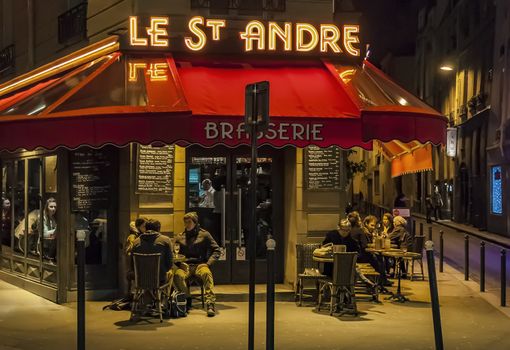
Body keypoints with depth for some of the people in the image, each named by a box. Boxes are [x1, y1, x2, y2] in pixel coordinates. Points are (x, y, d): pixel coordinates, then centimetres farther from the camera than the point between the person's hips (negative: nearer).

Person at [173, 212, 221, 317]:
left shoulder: (204, 235, 10)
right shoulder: (180, 236, 18)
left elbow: (217, 250, 8)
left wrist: (209, 263, -6)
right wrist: (179, 262, -2)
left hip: (200, 264, -2)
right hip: (185, 265, 2)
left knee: (207, 273, -37)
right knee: (178, 275, -33)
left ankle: (210, 304, -40)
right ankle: (187, 301, -17)